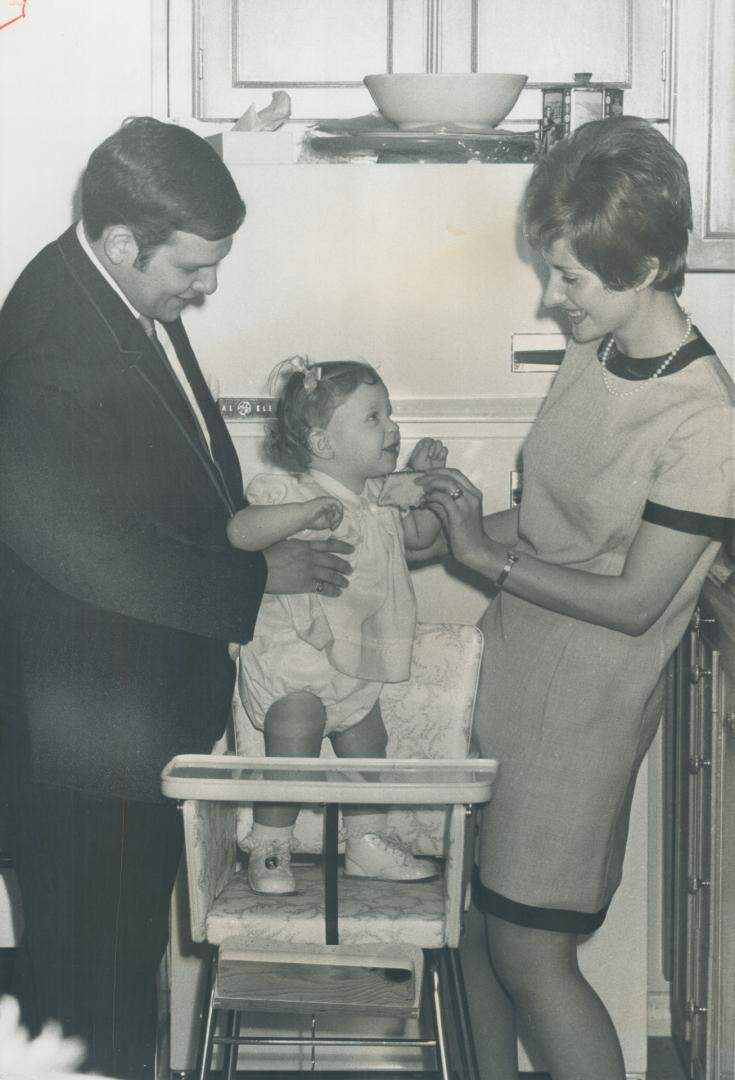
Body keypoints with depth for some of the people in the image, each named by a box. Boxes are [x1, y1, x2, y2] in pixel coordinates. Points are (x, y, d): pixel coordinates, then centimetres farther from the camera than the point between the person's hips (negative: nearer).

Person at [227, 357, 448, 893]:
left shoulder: (380, 498, 3)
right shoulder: (291, 495, -23)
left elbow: (420, 535, 17)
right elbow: (240, 531, -39)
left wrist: (422, 480, 1)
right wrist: (306, 512, -51)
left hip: (356, 664, 8)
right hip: (294, 664, -8)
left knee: (367, 752, 17)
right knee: (292, 761, -7)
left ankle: (367, 843, 34)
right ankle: (269, 851, 11)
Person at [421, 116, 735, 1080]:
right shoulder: (595, 351, 0)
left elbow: (634, 601, -19)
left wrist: (487, 556, -14)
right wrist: (470, 521, -1)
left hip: (585, 701, -7)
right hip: (512, 658, 7)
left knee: (532, 957, 1)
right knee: (477, 916, 15)